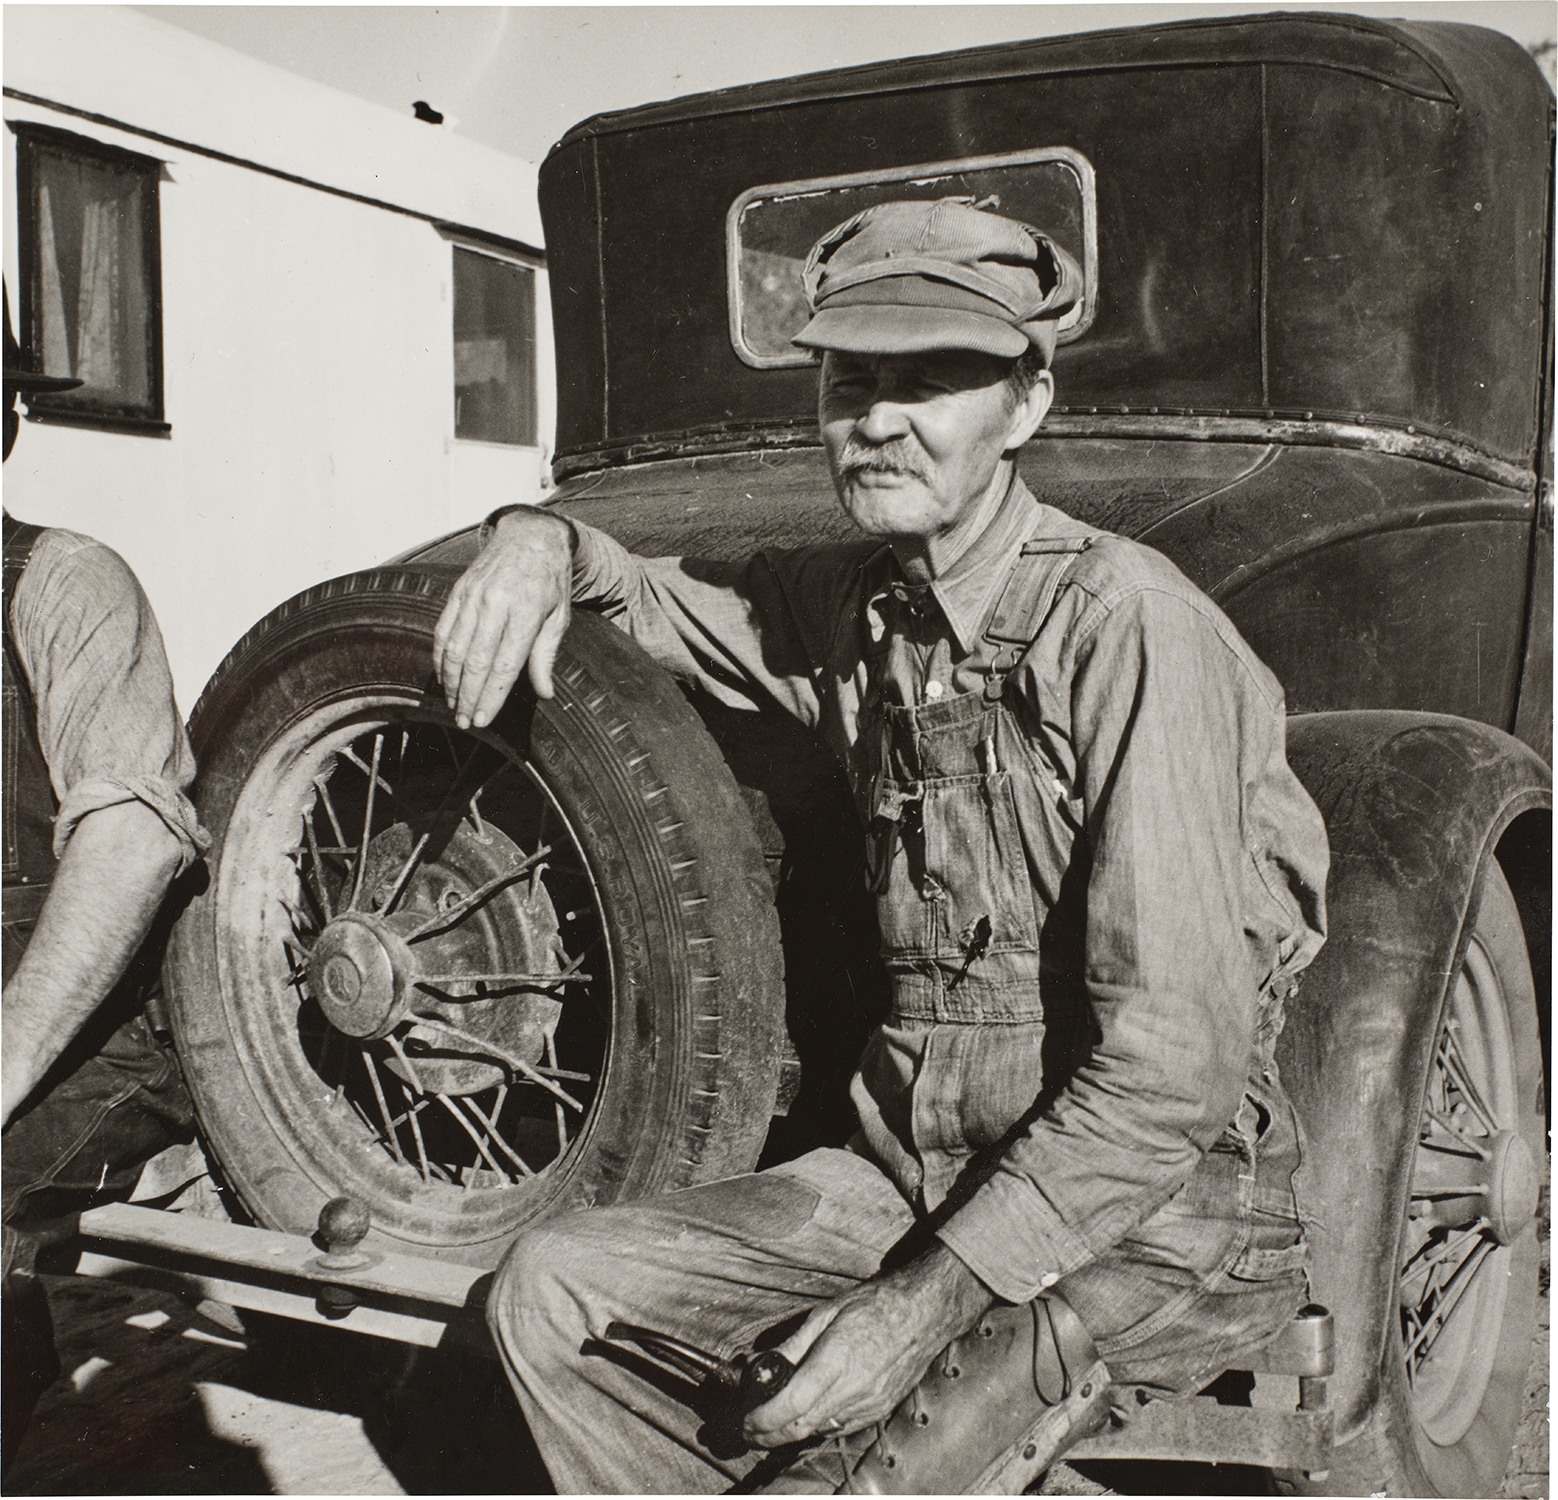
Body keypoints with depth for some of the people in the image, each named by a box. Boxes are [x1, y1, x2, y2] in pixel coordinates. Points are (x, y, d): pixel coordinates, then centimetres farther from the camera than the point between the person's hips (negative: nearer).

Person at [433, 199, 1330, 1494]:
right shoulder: (855, 604, 3)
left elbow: (1176, 1063, -23)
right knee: (551, 1292, -1)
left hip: (1142, 1224, -6)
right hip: (916, 1177, 7)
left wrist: (926, 1303, -22)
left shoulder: (1125, 621, -19)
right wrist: (551, 544, -1)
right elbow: (670, 602, 23)